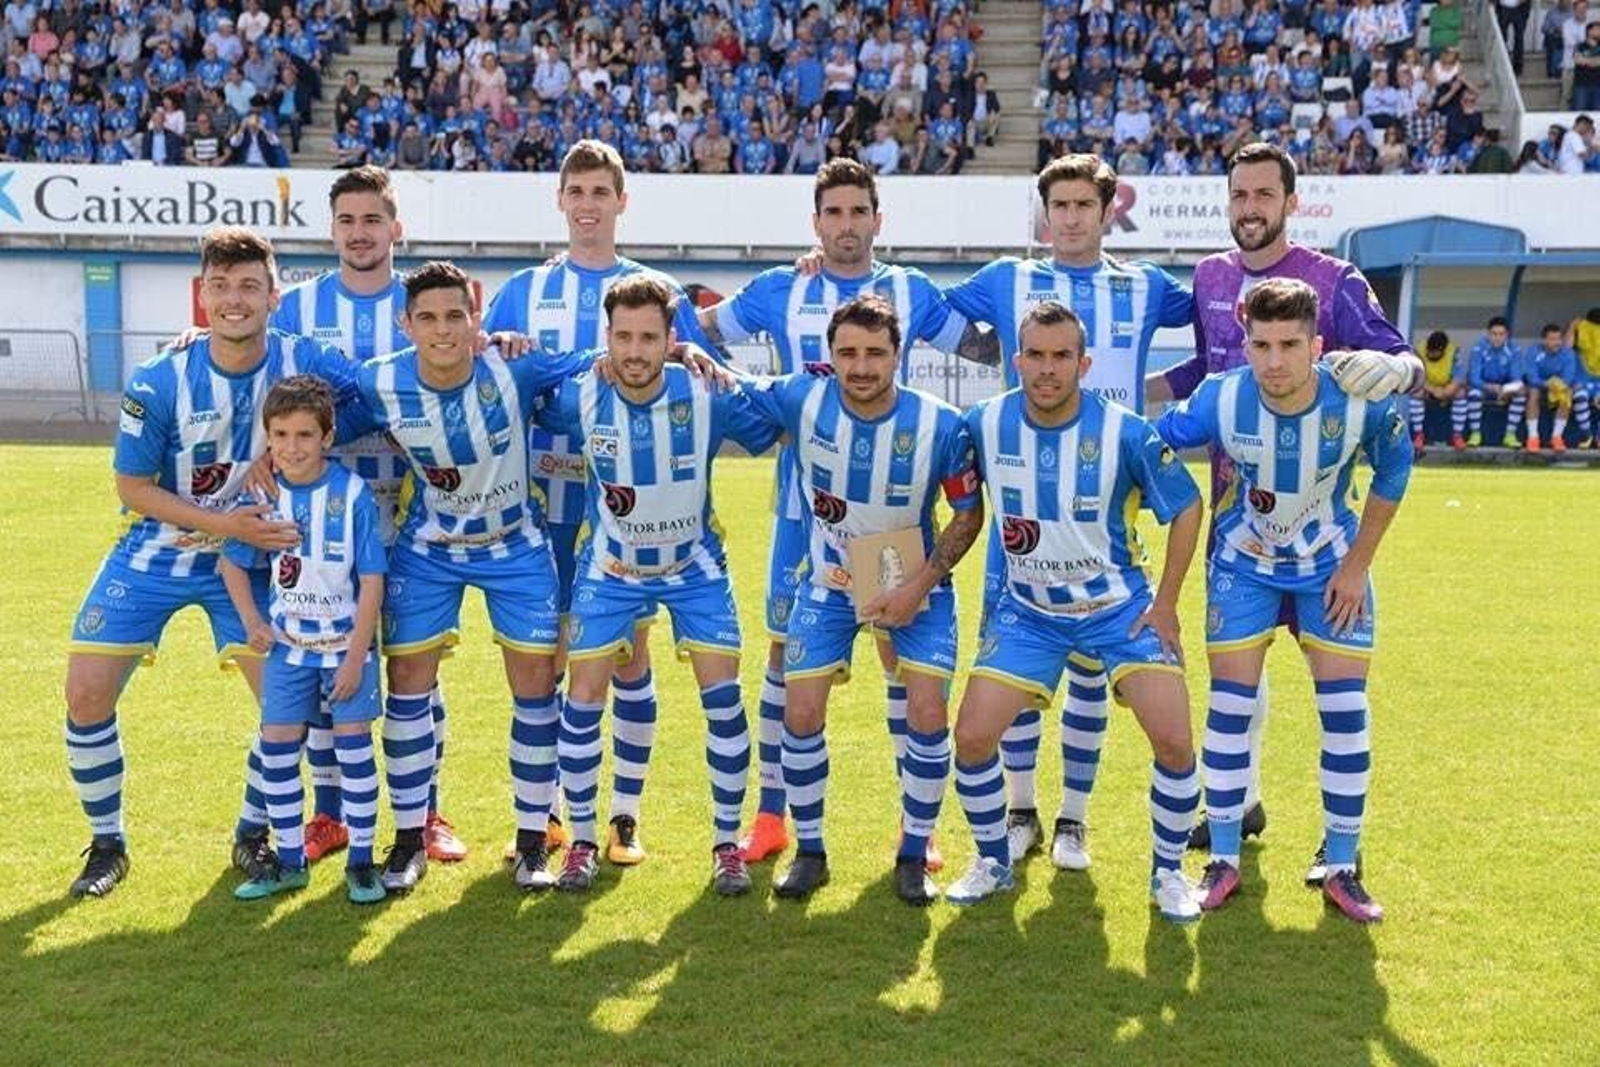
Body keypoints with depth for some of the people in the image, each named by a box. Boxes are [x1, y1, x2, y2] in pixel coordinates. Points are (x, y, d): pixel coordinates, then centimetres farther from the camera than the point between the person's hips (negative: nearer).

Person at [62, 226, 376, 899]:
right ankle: (107, 844, 17)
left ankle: (252, 834, 22)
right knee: (87, 695, -5)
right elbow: (132, 488, -11)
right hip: (154, 555, -1)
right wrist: (223, 523, -22)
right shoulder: (158, 383, -19)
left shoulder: (305, 363, -16)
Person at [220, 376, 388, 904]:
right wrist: (252, 623, 0)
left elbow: (371, 581, -14)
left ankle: (361, 860, 11)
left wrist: (355, 658, -15)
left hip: (346, 642, -4)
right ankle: (290, 860, 19)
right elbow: (233, 562, 10)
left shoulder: (352, 493, -17)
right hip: (289, 643, 4)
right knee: (277, 747, 5)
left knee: (353, 742, -2)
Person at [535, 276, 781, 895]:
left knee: (723, 696, -6)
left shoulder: (708, 397, -22)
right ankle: (581, 842, 15)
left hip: (695, 565, 0)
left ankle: (727, 843, 11)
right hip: (610, 568, 1)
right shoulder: (579, 398, -20)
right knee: (583, 699, -4)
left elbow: (774, 430, -6)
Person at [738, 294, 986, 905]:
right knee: (801, 715, -4)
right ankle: (809, 852, 16)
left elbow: (969, 514, -9)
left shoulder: (940, 426, -21)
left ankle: (914, 856, 10)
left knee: (927, 713, -11)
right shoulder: (801, 401, -18)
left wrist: (919, 586, -17)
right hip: (828, 583, 1)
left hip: (913, 584, -1)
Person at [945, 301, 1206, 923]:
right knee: (971, 737, -7)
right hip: (1027, 610, 2)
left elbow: (1187, 508, -5)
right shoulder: (984, 424, -12)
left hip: (1120, 607, -2)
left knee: (1174, 741, -12)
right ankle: (994, 863, 18)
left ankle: (1168, 873, 13)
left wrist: (1165, 604, -5)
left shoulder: (1125, 432, -18)